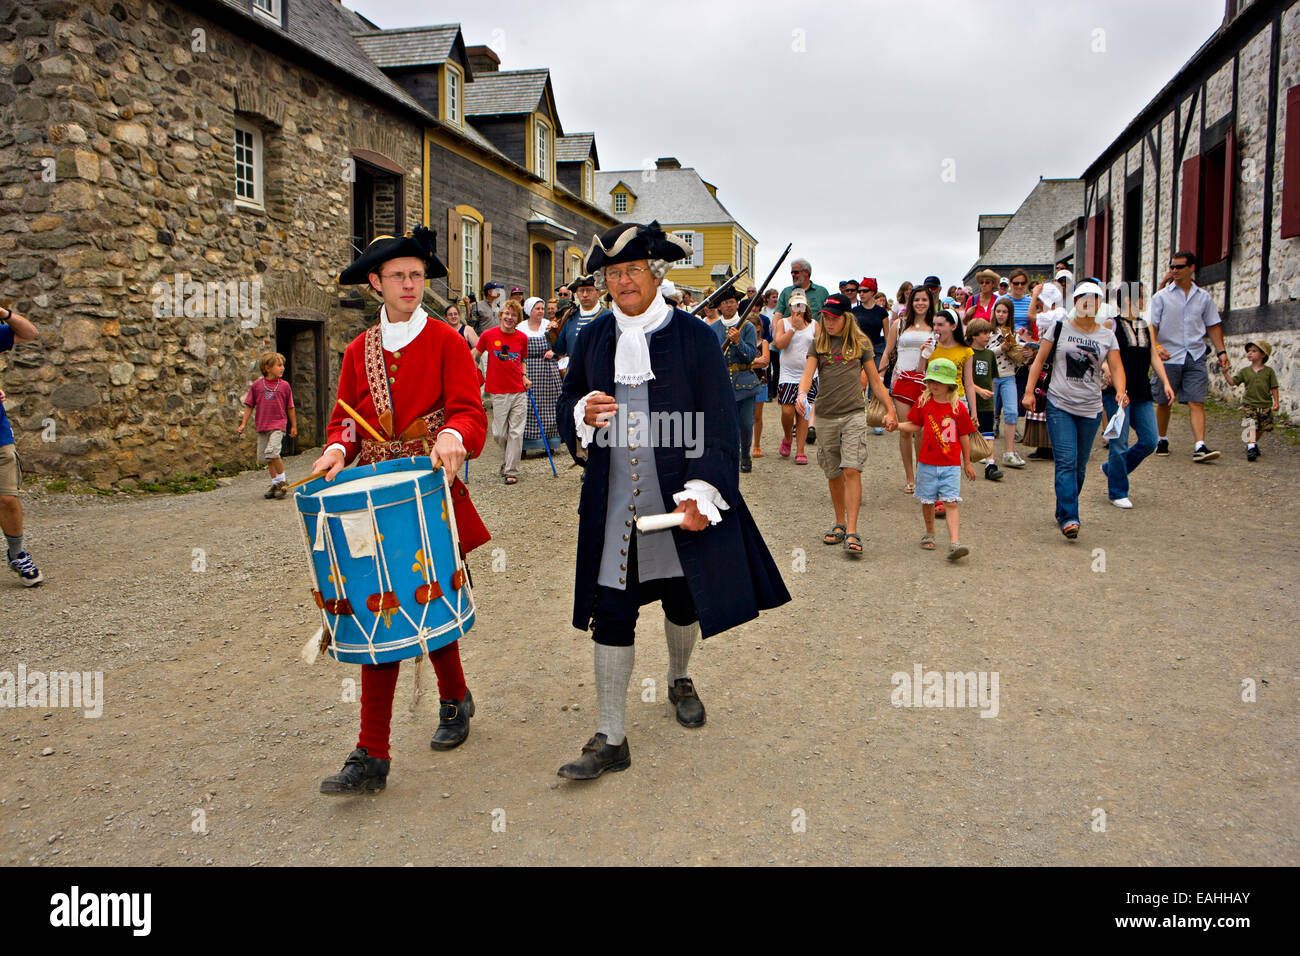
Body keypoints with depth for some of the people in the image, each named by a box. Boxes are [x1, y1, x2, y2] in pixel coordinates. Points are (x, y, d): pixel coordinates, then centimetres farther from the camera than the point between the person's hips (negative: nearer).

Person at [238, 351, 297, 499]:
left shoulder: (284, 385, 2)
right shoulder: (257, 385, 4)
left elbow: (290, 408, 8)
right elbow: (249, 406, 10)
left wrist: (294, 426, 12)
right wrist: (243, 423, 5)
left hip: (278, 424, -4)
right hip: (262, 426, 4)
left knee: (272, 452, -20)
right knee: (264, 456, 8)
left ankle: (282, 481, -5)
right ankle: (275, 483, 22)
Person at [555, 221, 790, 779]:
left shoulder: (695, 337, -4)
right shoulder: (593, 339, 6)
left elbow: (719, 424, -7)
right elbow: (566, 405, 14)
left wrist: (699, 493, -18)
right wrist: (584, 412, -12)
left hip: (680, 501, -1)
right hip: (612, 506, 2)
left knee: (683, 601, 16)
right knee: (611, 613, 0)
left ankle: (679, 680, 47)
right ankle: (610, 740, 9)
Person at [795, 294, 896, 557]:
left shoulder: (861, 343, 6)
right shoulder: (818, 344, 8)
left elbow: (875, 380, 12)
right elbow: (808, 374, -5)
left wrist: (889, 411, 9)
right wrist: (802, 394, -26)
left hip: (854, 414, -2)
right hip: (826, 416, 2)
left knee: (851, 470, -13)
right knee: (833, 474, 9)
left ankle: (852, 532, -14)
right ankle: (840, 524, 25)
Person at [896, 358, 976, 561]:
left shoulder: (958, 407, -2)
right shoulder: (923, 402, 2)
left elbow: (964, 436, 5)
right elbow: (915, 426, 12)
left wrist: (967, 463, 11)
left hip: (952, 464, -2)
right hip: (927, 462, 2)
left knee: (951, 503, -10)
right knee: (927, 501, 10)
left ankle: (954, 543, -17)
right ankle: (929, 534, 34)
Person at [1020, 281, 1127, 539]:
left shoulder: (1107, 336, 7)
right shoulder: (1060, 328, 2)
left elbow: (1116, 368, -1)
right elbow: (1039, 359, 4)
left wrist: (1120, 391, -20)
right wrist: (1029, 391, -4)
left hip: (1091, 409, 3)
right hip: (1060, 406, -3)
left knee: (1080, 465, 10)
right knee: (1066, 462, -13)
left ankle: (1063, 511, 26)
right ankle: (1069, 518, -17)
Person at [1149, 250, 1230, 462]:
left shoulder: (1203, 297, 11)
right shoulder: (1161, 297, 3)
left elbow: (1213, 326, 17)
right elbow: (1151, 326, -2)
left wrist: (1221, 351, 9)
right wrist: (1156, 346, -19)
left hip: (1196, 357, 1)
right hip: (1169, 357, -1)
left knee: (1196, 402, -8)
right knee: (1164, 403, 6)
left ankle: (1200, 446, -16)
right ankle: (1162, 440, 24)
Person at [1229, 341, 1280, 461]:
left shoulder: (1269, 371, 1)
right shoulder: (1244, 371, 4)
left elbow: (1274, 388, 2)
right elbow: (1233, 382, 3)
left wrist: (1276, 402, -3)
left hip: (1266, 406, 1)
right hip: (1250, 405, -1)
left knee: (1261, 429, 9)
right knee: (1251, 427, -15)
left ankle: (1254, 444, 29)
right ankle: (1251, 447, -19)